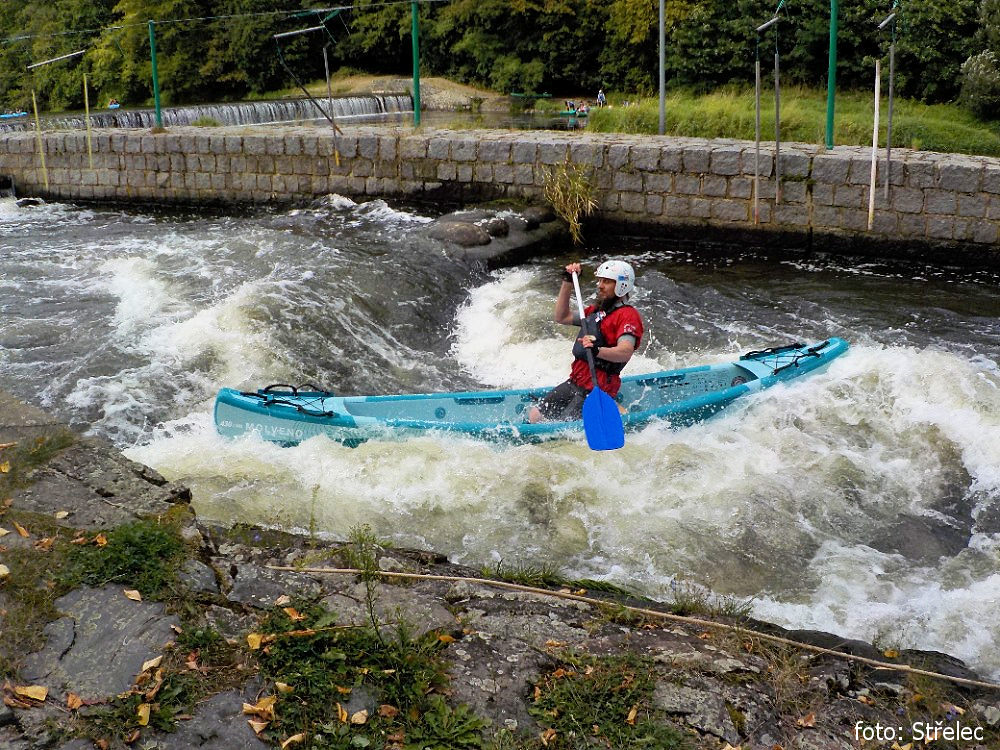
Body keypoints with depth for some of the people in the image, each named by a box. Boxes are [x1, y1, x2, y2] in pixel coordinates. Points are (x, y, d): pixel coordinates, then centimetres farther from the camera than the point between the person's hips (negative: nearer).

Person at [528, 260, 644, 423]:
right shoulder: (596, 311, 18)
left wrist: (598, 350, -46)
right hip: (574, 383, 9)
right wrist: (567, 283, 17)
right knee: (534, 416, 1)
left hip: (597, 390, -9)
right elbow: (561, 317, 25)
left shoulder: (628, 315, -11)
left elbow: (626, 352, -27)